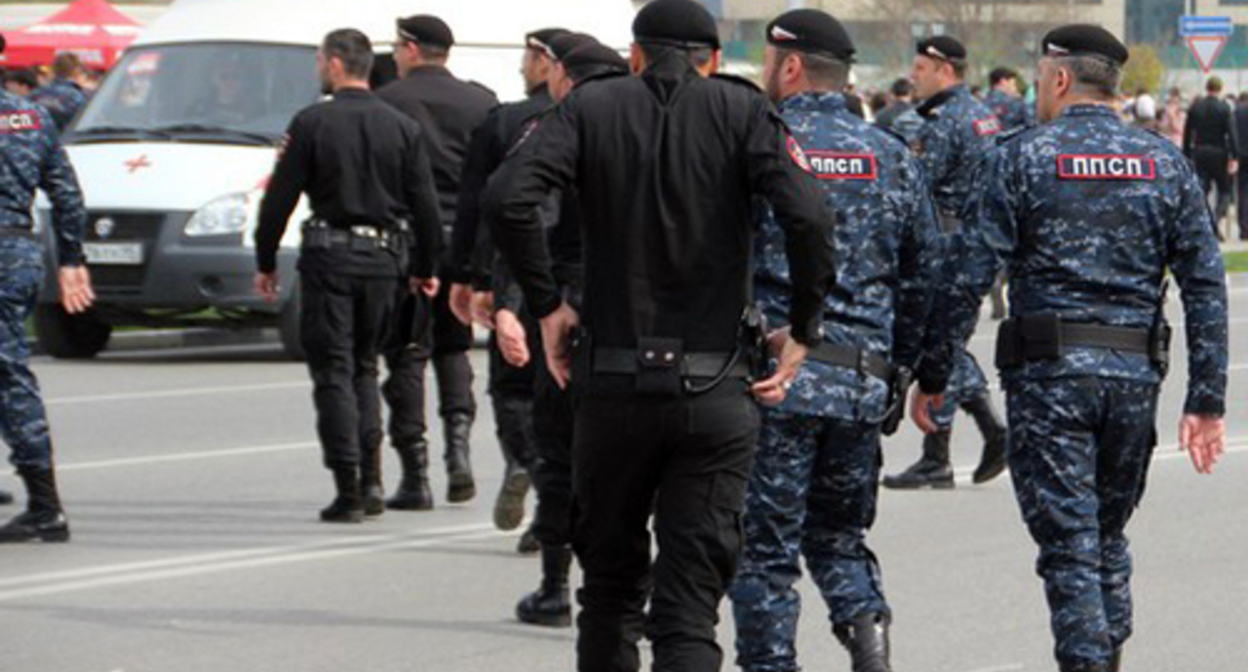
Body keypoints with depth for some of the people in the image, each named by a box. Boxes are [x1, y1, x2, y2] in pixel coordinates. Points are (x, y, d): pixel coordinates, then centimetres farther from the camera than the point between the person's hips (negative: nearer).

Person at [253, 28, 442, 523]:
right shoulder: (402, 128, 4)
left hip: (328, 255, -4)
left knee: (333, 371, 0)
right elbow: (425, 206, 6)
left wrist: (265, 262, 4)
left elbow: (280, 199, -6)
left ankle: (348, 491, -5)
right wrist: (424, 268, 16)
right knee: (364, 367, 17)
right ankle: (369, 482, 11)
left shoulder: (312, 124, -7)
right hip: (383, 258, 4)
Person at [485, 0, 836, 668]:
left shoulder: (590, 107, 4)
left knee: (610, 586, 19)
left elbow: (507, 199, -12)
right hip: (715, 392, -1)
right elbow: (807, 216, -13)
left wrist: (546, 305, 0)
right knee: (690, 608, -1)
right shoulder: (741, 111, 2)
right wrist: (803, 331, 0)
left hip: (613, 387, 1)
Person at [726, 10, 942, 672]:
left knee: (764, 544, 3)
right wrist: (905, 366, 17)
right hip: (864, 383, 4)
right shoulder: (892, 157, 8)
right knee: (839, 530, 18)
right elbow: (923, 274, 10)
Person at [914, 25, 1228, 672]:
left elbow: (966, 279, -7)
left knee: (1069, 545, -2)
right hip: (1135, 375, 4)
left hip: (1049, 375, -4)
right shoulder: (1166, 164, 7)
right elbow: (1206, 285, 2)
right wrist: (1206, 399, 4)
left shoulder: (1020, 159, -3)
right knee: (1109, 535, 19)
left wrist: (932, 376, 1)